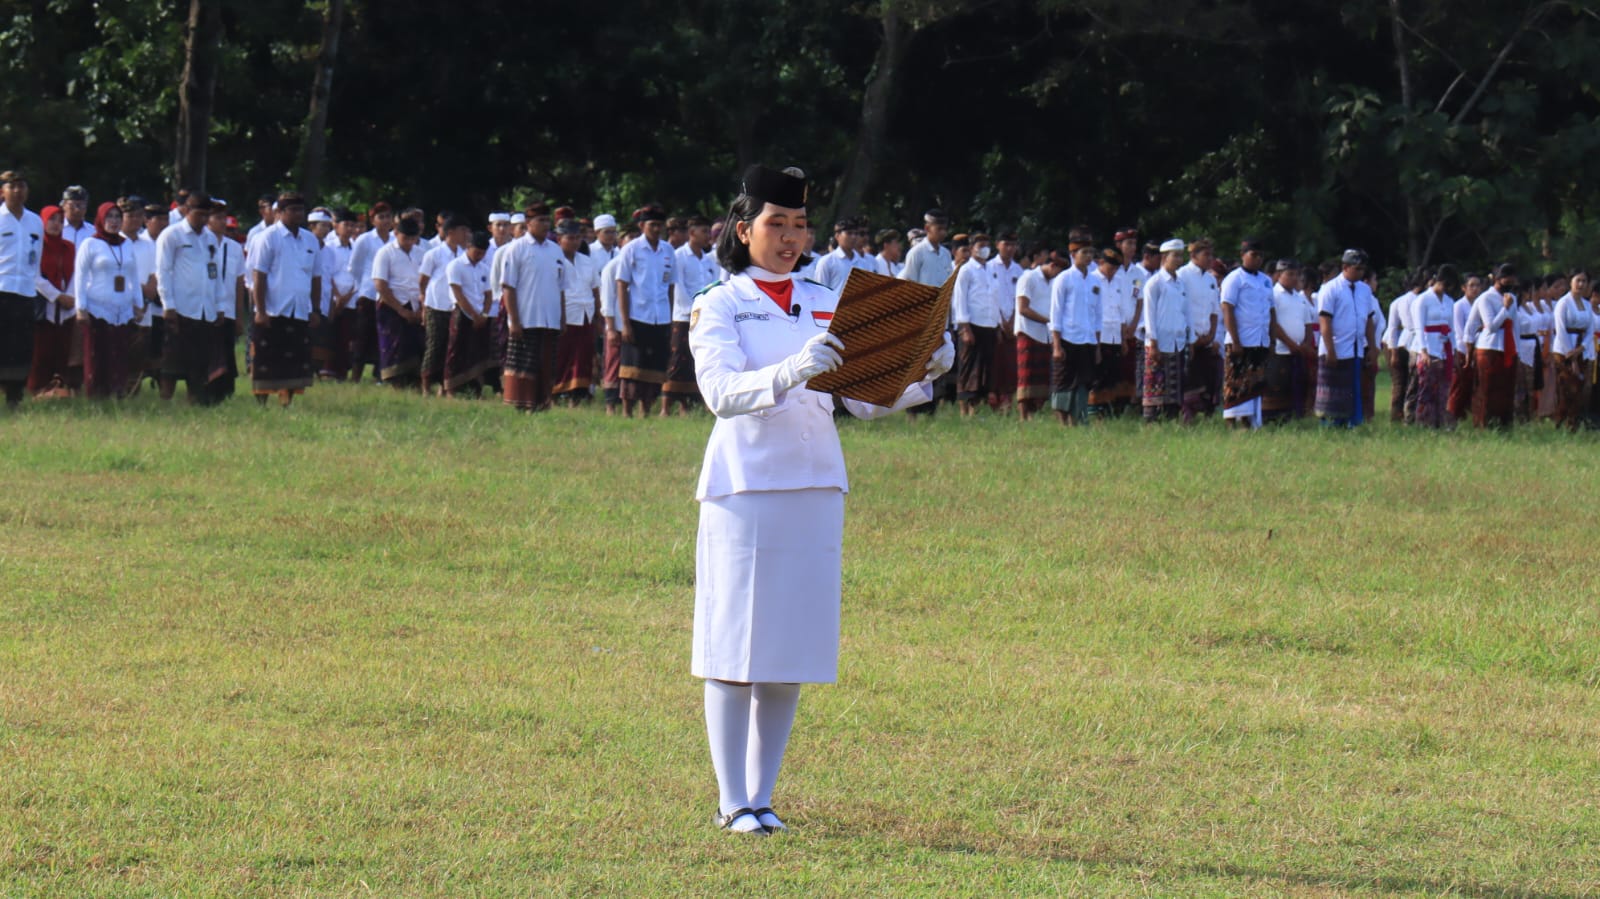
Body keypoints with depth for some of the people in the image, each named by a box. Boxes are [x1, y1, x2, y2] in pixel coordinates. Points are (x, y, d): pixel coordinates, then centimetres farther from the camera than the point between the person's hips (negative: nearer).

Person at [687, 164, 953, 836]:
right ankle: (732, 801, 1)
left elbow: (866, 399, 9)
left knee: (791, 650, 5)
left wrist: (922, 375, -9)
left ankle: (762, 796, 12)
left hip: (815, 490, 4)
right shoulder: (719, 307, 0)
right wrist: (792, 372, -33)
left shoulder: (825, 307, 13)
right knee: (735, 647, -4)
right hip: (745, 485, -4)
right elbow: (722, 393, -17)